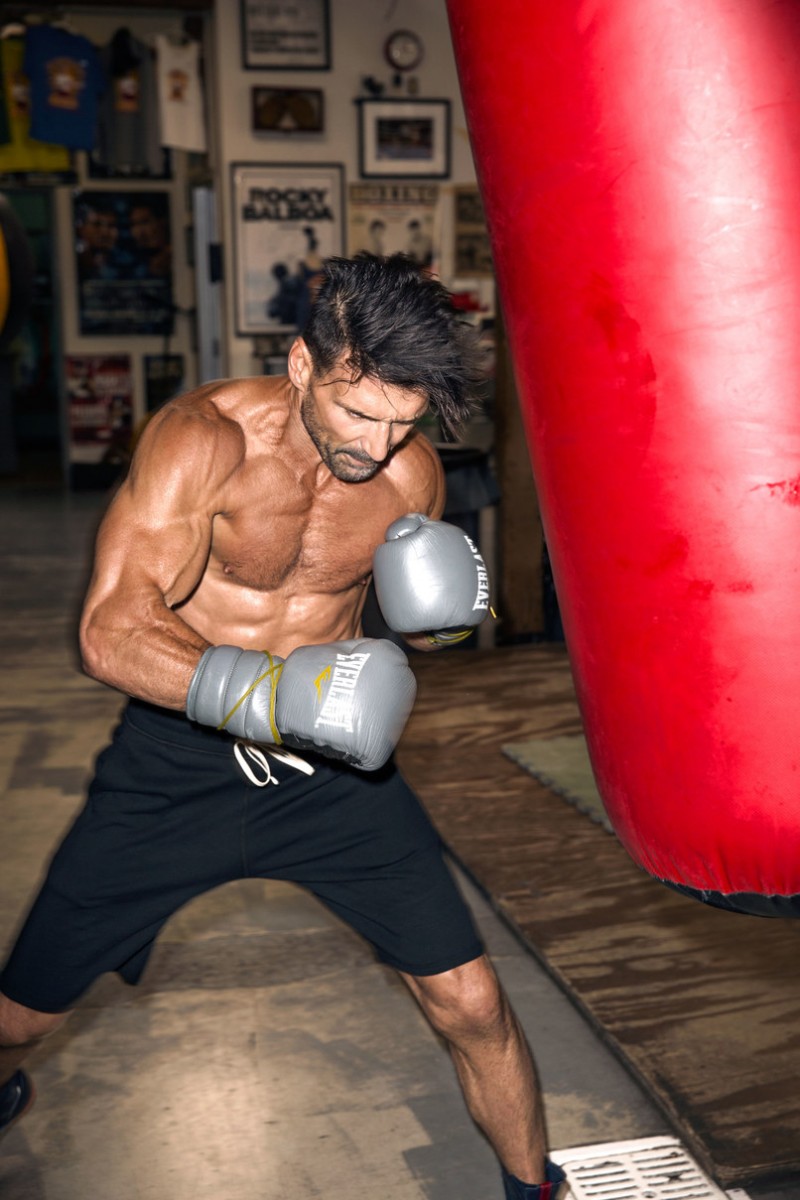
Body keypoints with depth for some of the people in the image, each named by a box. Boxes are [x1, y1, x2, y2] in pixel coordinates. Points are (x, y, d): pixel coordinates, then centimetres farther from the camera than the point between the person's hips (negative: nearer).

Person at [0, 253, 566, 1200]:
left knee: (470, 1005, -2)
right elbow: (109, 631, -29)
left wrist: (445, 612, -14)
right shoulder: (203, 438, -21)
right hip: (179, 749, -2)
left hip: (334, 762, 2)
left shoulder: (411, 474, -8)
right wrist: (267, 691, -44)